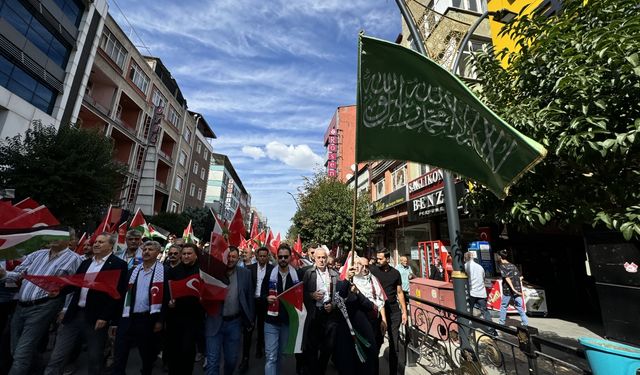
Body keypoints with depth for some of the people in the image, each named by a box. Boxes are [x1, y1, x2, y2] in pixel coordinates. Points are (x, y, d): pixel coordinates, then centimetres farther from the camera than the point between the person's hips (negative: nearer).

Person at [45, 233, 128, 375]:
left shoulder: (119, 264, -10)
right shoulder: (85, 263, 12)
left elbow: (118, 293, -15)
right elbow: (74, 284, 15)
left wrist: (105, 317, -17)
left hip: (97, 318, -5)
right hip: (75, 314, 6)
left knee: (95, 358, 11)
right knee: (57, 357, 9)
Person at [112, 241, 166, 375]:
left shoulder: (163, 271, -8)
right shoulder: (133, 270, 8)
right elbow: (124, 293, 12)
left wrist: (160, 320, -11)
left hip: (147, 318, -3)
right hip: (128, 317, 4)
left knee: (147, 355, 13)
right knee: (119, 355, 6)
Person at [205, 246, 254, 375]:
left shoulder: (245, 273, -1)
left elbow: (250, 297, 5)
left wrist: (250, 319, 7)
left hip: (235, 322, 2)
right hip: (214, 322, -2)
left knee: (232, 360, 18)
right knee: (212, 361, 2)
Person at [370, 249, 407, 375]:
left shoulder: (395, 273, 2)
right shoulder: (373, 271, -4)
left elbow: (399, 293, 9)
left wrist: (404, 312, 7)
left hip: (394, 311, 2)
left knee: (394, 343, 8)